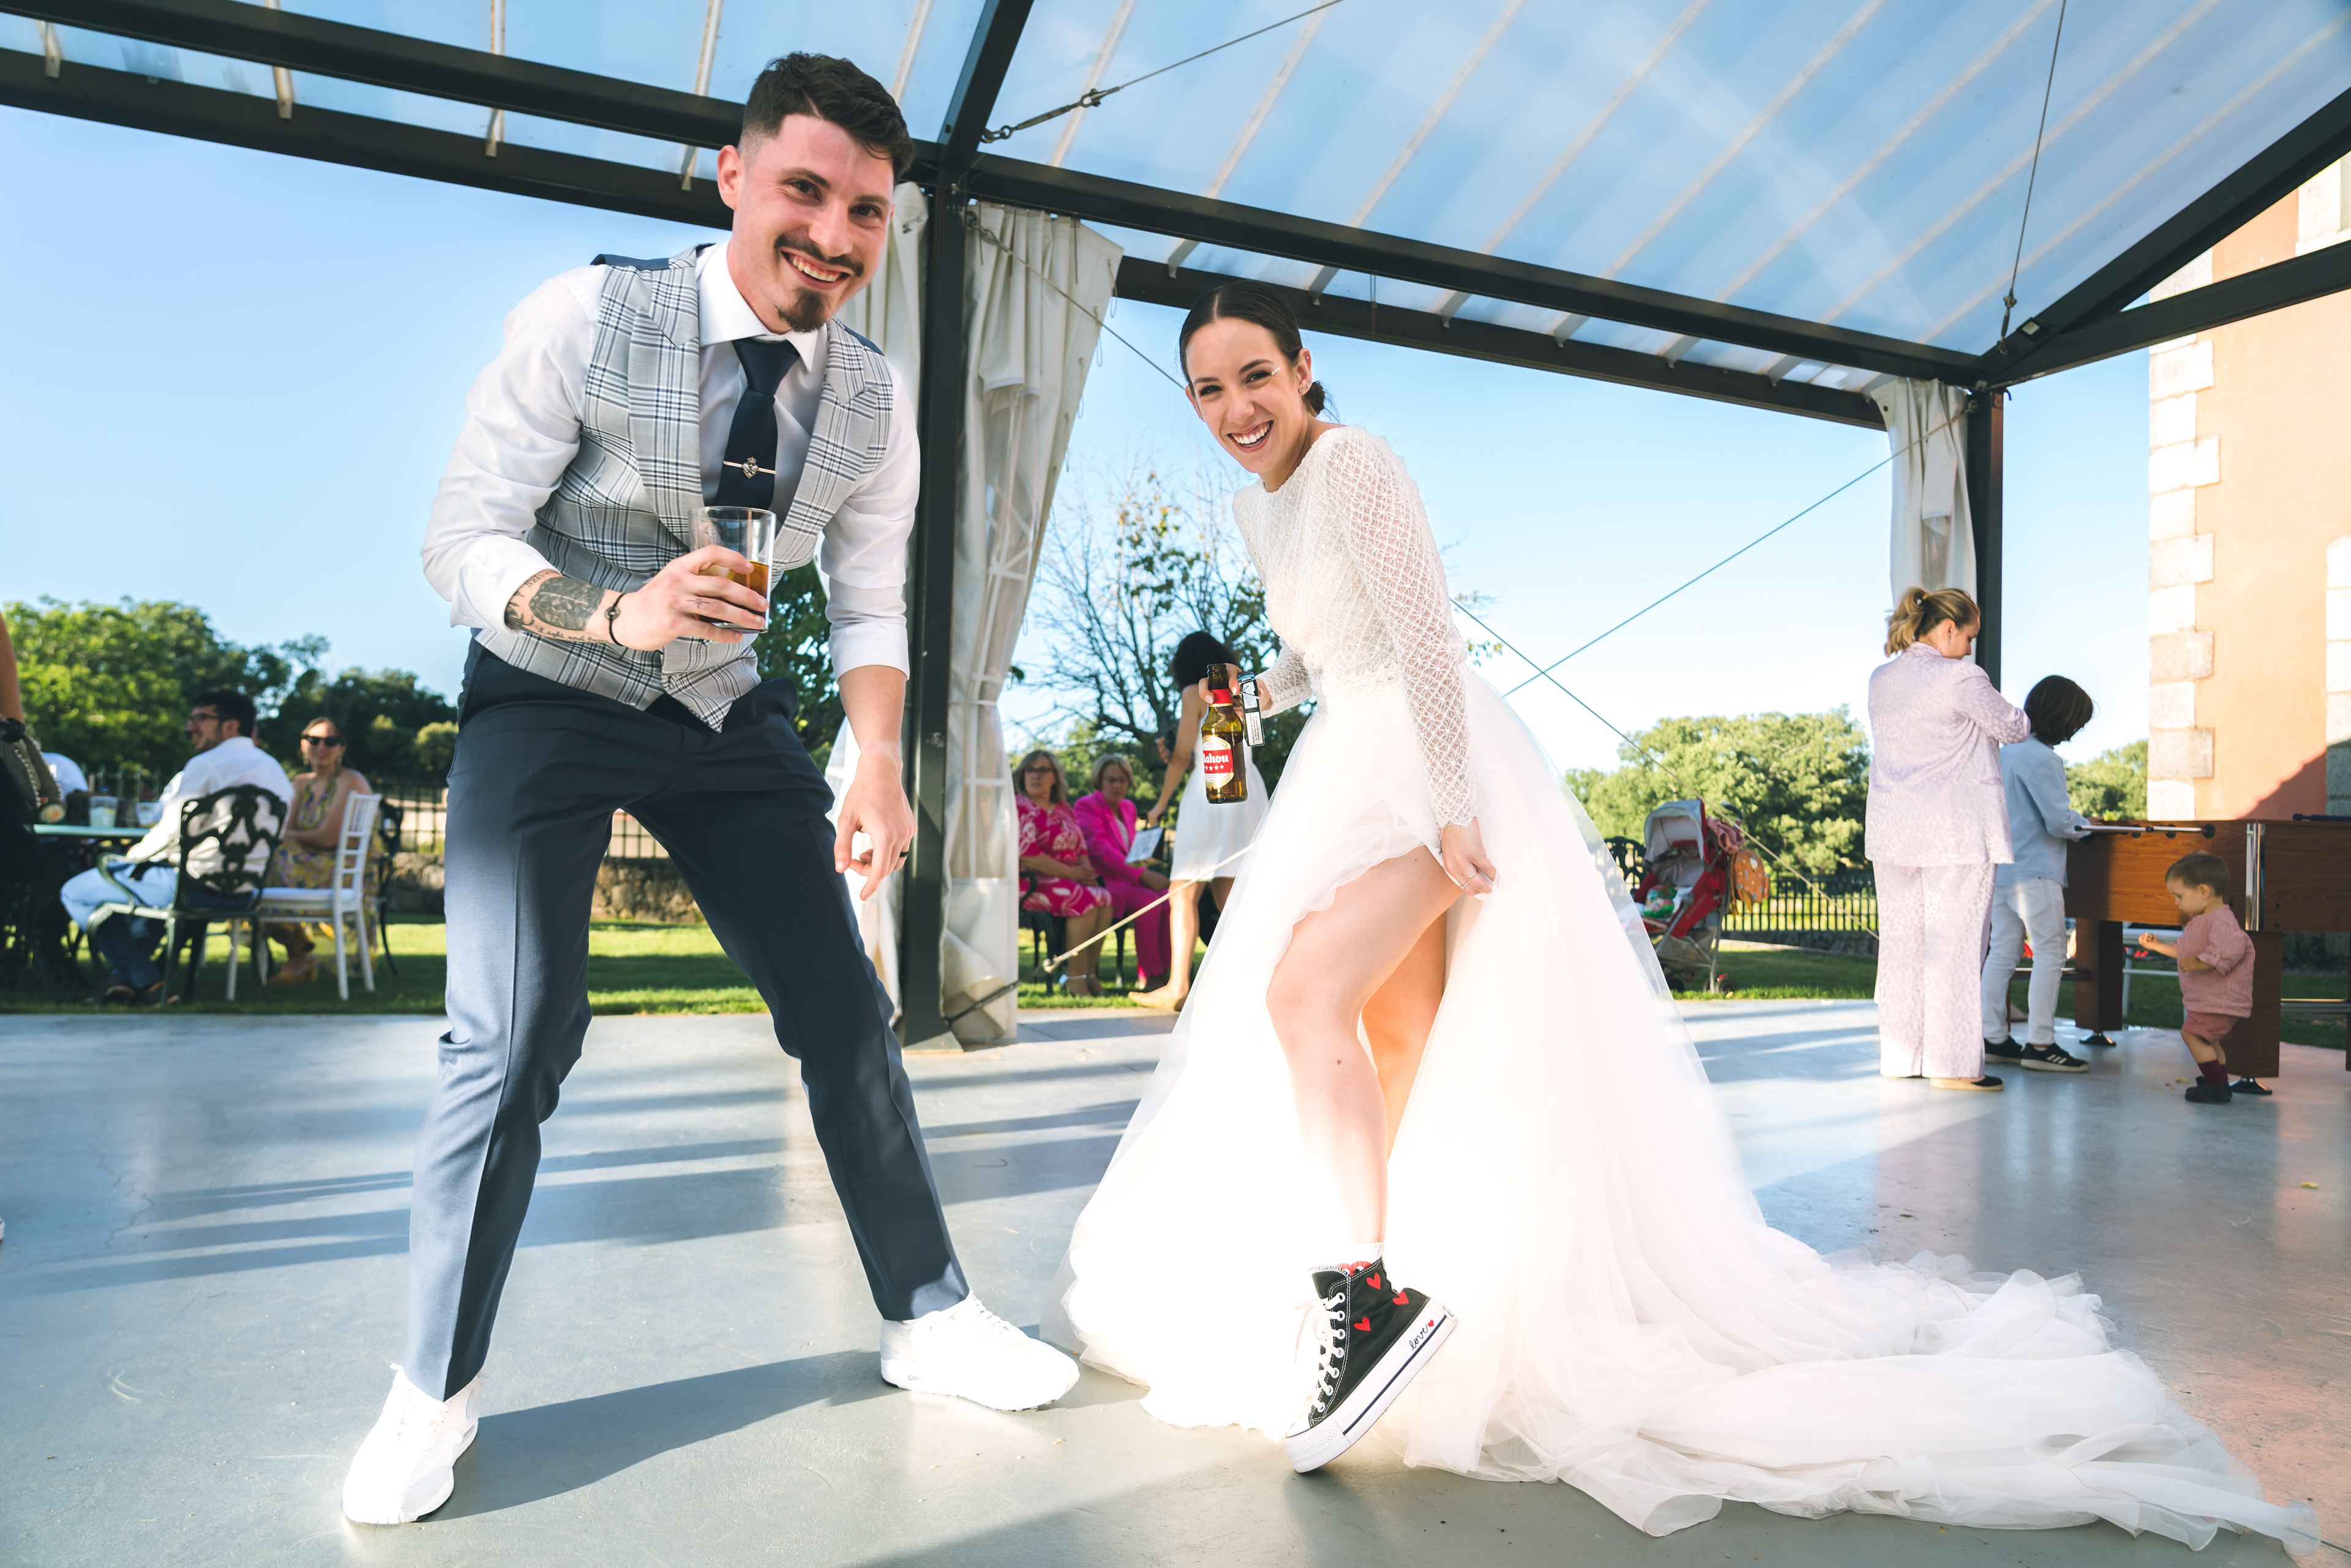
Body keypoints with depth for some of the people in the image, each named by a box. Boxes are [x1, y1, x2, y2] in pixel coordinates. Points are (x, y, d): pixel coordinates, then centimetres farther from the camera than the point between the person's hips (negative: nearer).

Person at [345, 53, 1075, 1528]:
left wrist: (879, 767, -19)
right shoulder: (588, 319, -17)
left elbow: (871, 604, -1)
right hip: (551, 703, -3)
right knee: (517, 1035, -13)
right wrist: (619, 612, -36)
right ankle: (435, 1391, 10)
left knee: (845, 1009, 1)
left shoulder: (877, 399, -6)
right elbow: (462, 538, -16)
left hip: (730, 712, 4)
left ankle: (927, 1314, 18)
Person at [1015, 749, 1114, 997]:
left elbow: (1081, 848, 19)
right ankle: (1076, 978, -24)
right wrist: (1071, 873, -17)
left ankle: (1091, 973, -16)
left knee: (1105, 897, -18)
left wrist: (1087, 870, -5)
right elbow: (1026, 855, -18)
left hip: (1071, 880, 7)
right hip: (1030, 883, -7)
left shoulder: (1064, 809, 18)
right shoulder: (1019, 807, -6)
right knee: (1085, 899, -29)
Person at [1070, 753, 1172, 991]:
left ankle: (1165, 971, -20)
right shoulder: (1086, 806, -3)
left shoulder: (1128, 808, 21)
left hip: (1130, 880, 7)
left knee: (1169, 900, -22)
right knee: (1149, 901, -31)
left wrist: (1147, 873, -1)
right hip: (1104, 882, -7)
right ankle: (1148, 978, -25)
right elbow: (1100, 850, -14)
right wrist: (1143, 875, -21)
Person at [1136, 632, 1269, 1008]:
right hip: (1248, 785, 7)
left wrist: (1161, 803, 8)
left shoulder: (1196, 692, 3)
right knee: (1229, 894, 5)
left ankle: (1178, 985, -14)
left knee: (1183, 892, -7)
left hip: (1212, 785, -7)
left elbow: (1183, 757, -1)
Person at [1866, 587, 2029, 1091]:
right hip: (1956, 831, -6)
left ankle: (1900, 1056, 16)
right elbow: (2011, 727, 2)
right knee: (1954, 944, -2)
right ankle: (1951, 1063, 1)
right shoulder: (1961, 677, -11)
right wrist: (2023, 721, 24)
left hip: (1891, 828, 7)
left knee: (1901, 940, 10)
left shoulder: (1881, 680, 8)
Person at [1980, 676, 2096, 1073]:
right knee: (2050, 954, -3)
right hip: (2035, 872, -9)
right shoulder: (2042, 759, -17)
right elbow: (2059, 822, -19)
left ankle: (1993, 1037, 13)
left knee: (2003, 950, 10)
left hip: (2001, 868, 9)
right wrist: (2083, 823, 1)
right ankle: (2040, 1044, -4)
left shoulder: (2005, 751, 12)